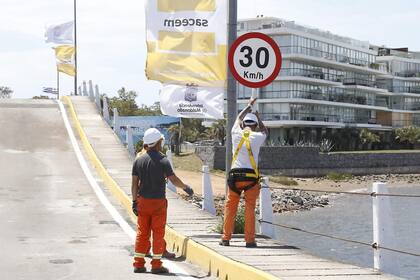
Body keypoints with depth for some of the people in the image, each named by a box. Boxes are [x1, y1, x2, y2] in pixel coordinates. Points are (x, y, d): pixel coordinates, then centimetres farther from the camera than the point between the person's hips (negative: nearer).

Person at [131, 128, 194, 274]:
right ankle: (156, 264, 5)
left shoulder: (139, 160, 2)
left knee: (142, 233, 10)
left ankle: (139, 264, 11)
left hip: (142, 201, 4)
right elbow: (174, 180, -12)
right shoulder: (162, 161, -11)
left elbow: (134, 183, 4)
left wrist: (135, 201, 10)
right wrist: (186, 188, 5)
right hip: (158, 202, -4)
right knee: (158, 233, 3)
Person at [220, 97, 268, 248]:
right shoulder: (257, 137, 2)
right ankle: (250, 240, -2)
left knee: (230, 207, 8)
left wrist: (249, 105, 41)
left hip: (235, 174, 2)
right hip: (251, 175, -1)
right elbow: (265, 131, 27)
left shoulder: (237, 134, 6)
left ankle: (226, 238, 8)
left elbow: (238, 118, 27)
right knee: (250, 208, 0)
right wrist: (258, 117, 39)